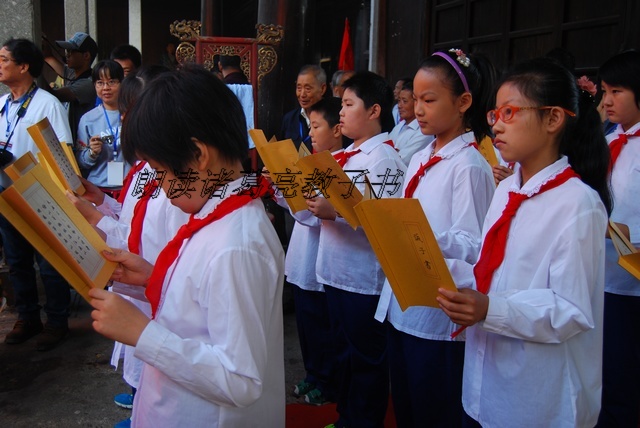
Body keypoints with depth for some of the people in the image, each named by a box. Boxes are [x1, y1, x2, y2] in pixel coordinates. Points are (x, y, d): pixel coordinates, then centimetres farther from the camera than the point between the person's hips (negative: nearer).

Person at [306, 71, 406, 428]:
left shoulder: (385, 159, -15)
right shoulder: (347, 155, 12)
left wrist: (335, 212, -30)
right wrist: (310, 200, 1)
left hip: (365, 277, -9)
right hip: (337, 270, 9)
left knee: (366, 357, 7)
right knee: (345, 350, 21)